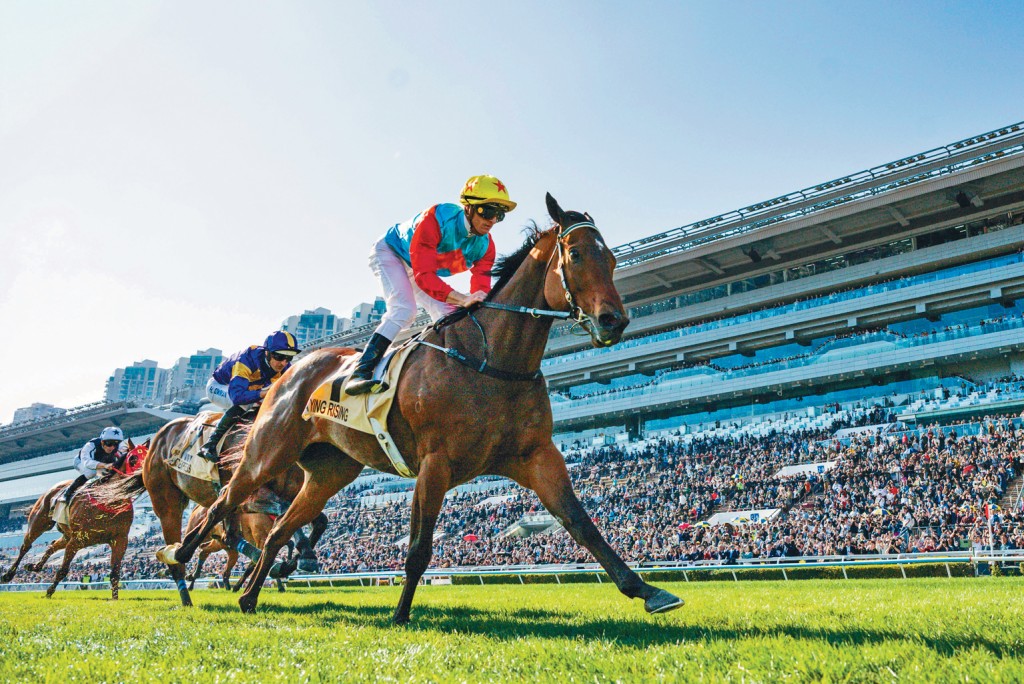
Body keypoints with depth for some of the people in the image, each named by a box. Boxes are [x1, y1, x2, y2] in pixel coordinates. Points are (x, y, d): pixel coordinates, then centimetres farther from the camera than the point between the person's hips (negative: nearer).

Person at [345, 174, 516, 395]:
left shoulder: (485, 246, -18)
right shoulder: (436, 219, -38)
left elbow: (481, 289, -20)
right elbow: (424, 276, -44)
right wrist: (463, 299, -56)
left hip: (427, 272, 7)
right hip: (390, 253, -7)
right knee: (404, 309, -28)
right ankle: (360, 373, -29)